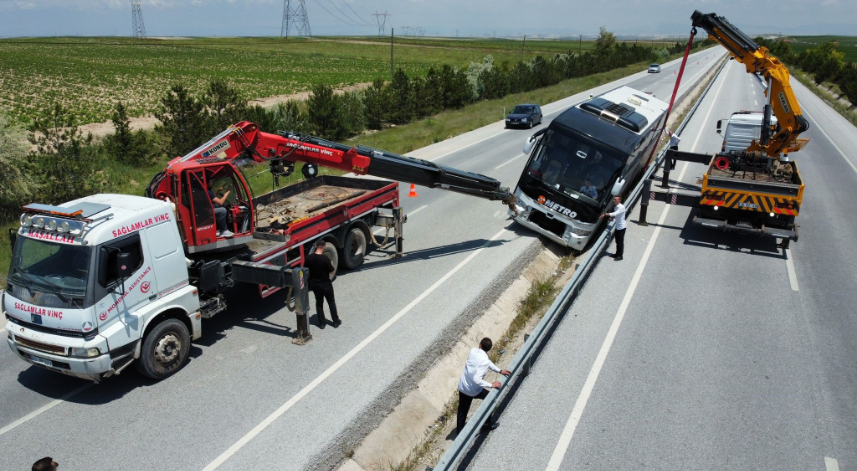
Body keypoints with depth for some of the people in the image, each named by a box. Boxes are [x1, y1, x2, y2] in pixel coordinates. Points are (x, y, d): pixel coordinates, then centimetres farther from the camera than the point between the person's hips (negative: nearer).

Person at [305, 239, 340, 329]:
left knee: (319, 302, 18)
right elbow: (332, 272, -17)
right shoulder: (325, 258, -24)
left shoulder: (309, 258, -12)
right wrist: (331, 265, 1)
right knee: (331, 302, 14)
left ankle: (321, 322, 24)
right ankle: (336, 321, 23)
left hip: (314, 284, 4)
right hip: (325, 284, -3)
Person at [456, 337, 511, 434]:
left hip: (462, 387, 6)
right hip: (473, 390, -5)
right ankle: (487, 425, 32)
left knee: (462, 410, 21)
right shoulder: (484, 361, -29)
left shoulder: (473, 350, -7)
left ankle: (460, 432, 32)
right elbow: (477, 380, -34)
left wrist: (500, 371, 5)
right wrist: (491, 385, -24)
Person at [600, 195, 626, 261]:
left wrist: (605, 214, -36)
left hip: (621, 227, -8)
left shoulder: (621, 207, -21)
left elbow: (615, 214, -33)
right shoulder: (615, 207, 5)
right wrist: (612, 217, -5)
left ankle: (620, 255, 6)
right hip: (617, 226, 8)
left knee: (620, 241, -1)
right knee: (617, 241, 15)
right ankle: (617, 254, 26)